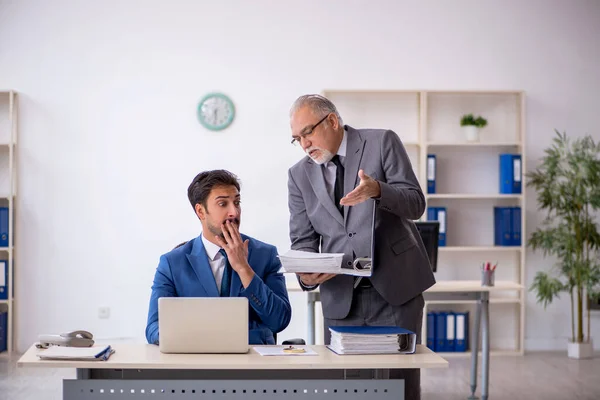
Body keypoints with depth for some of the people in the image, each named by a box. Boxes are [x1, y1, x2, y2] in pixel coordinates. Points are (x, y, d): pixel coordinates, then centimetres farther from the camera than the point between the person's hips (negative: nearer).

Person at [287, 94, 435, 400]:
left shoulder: (382, 142, 1)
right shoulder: (299, 175, 9)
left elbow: (415, 204, -5)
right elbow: (303, 240, 6)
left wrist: (377, 190, -25)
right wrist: (307, 273, -16)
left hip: (394, 288, -2)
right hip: (341, 298, 3)